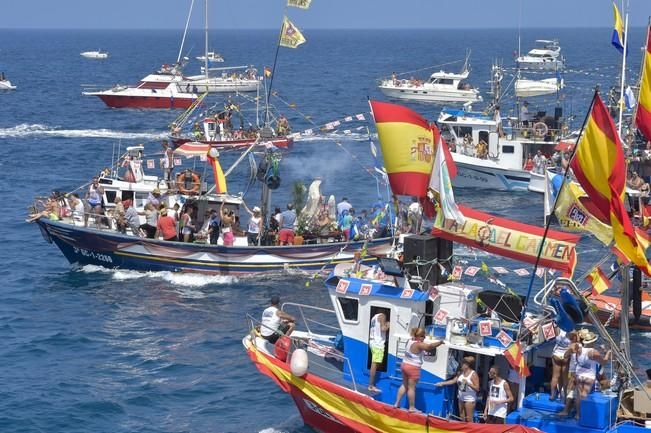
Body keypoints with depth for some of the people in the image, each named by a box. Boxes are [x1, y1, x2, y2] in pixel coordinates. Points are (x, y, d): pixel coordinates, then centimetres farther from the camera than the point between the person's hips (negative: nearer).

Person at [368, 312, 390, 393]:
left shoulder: (375, 317, 17)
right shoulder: (382, 316, -10)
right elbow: (383, 329, -21)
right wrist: (388, 325, -3)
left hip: (372, 342, 9)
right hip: (378, 343, -9)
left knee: (373, 364, 14)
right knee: (375, 364, -9)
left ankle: (371, 385, 17)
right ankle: (371, 385, -11)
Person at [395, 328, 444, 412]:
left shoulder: (410, 341, 4)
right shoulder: (418, 345, -22)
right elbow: (430, 346, -31)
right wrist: (440, 342, -24)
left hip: (405, 365, 8)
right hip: (413, 368, -8)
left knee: (404, 385, 21)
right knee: (411, 388, 0)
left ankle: (397, 403, 23)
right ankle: (412, 407, 7)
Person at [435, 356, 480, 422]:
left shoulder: (473, 374, -12)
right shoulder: (461, 373, 6)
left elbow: (477, 388, -14)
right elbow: (453, 381, 12)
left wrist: (467, 383, -21)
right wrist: (442, 383, 11)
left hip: (469, 399, -7)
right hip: (461, 398, 7)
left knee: (469, 419, -7)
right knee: (462, 418, 10)